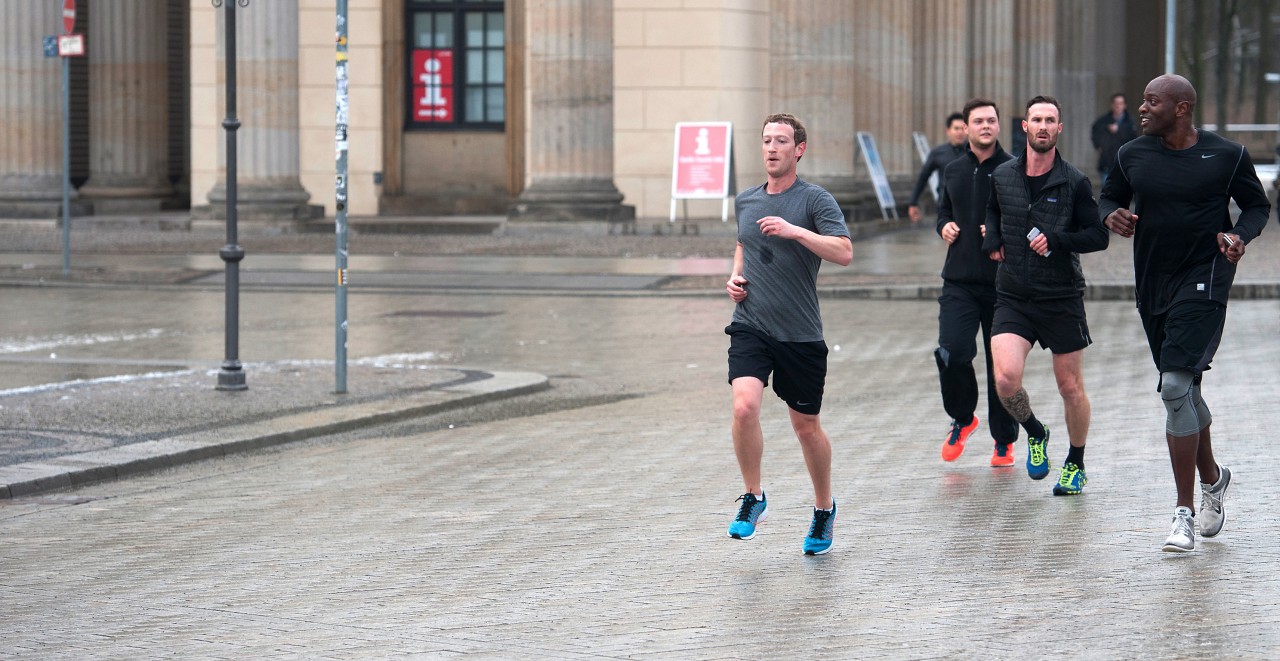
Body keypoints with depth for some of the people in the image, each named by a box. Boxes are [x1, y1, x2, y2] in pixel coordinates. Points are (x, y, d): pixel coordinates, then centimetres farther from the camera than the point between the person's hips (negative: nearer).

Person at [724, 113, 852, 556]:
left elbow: (844, 253, -18)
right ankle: (753, 499, -4)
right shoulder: (745, 202, 10)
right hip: (750, 327, 3)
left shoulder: (815, 200, -6)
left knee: (806, 426, 8)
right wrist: (736, 276, 10)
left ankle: (824, 510, 30)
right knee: (744, 405, -21)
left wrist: (794, 230, -27)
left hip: (800, 334, -3)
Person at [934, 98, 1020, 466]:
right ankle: (962, 419, 14)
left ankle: (1004, 441, 19)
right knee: (951, 353, -13)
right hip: (959, 281, 3)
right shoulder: (953, 172, 12)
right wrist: (944, 226, 7)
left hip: (1003, 282, -3)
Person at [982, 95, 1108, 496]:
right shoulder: (1002, 177, 3)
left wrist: (1056, 240, -17)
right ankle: (1035, 433, 14)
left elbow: (1099, 236, -4)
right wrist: (992, 240, 8)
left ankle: (1076, 465, 27)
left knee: (1070, 387, 6)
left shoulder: (1074, 183, -6)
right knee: (1005, 379, -17)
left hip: (1062, 300, -2)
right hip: (1013, 298, 2)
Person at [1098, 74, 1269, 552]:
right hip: (1152, 287, 5)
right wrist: (1112, 215, -6)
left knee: (1176, 386, -18)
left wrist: (1239, 235, -12)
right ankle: (1212, 478, 43)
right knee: (1182, 391, 17)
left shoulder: (1227, 156, -5)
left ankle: (1185, 513, -13)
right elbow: (1109, 197, 17)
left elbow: (1258, 204, 7)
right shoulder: (1132, 156, 3)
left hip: (1204, 281, -5)